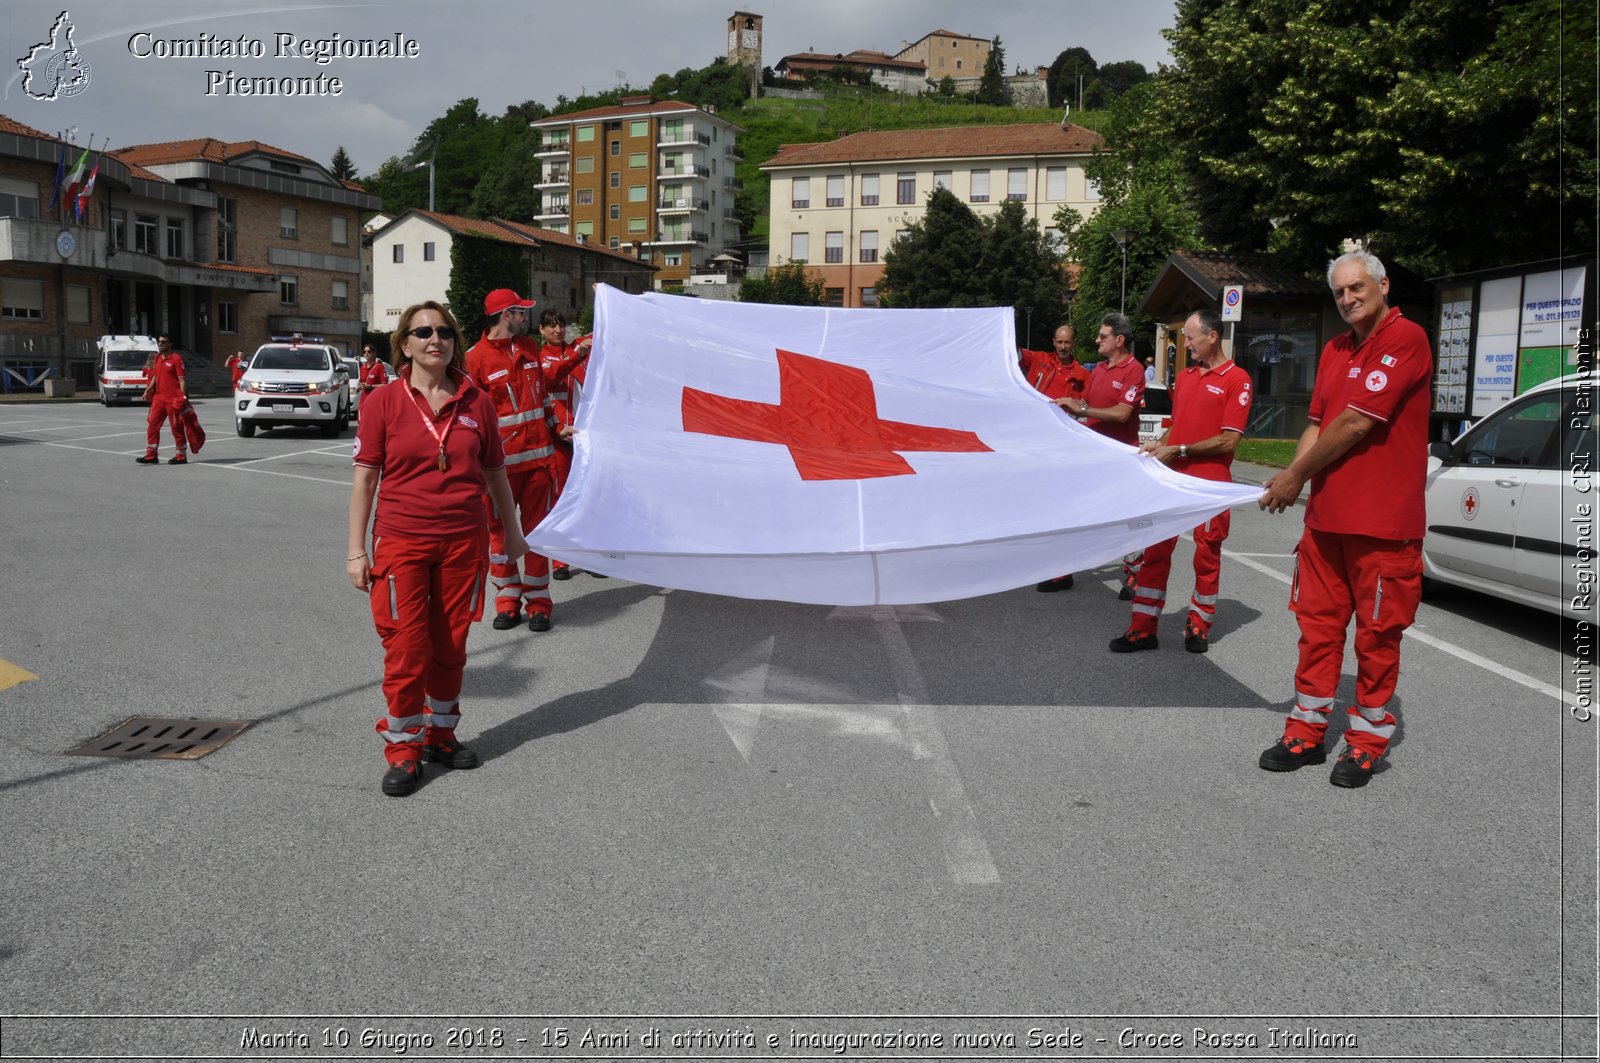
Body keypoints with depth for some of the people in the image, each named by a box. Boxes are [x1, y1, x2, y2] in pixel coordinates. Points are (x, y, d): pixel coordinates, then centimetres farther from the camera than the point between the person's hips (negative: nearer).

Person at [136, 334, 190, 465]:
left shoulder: (176, 359, -9)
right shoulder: (157, 357, 14)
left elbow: (181, 380, -13)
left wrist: (183, 399, -19)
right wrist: (147, 391, 19)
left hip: (173, 399, -8)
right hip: (159, 398, 8)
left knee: (176, 427, 0)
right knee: (152, 424, 6)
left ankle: (181, 456, 9)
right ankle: (151, 455, 12)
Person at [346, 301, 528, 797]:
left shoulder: (476, 401, 2)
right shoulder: (385, 401, -3)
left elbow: (495, 472, 12)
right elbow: (365, 476, -3)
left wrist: (512, 530, 18)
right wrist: (356, 550, -6)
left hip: (464, 541, 2)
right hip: (402, 541, -2)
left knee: (450, 645, 11)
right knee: (406, 647, -1)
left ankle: (440, 733, 29)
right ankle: (402, 749, 14)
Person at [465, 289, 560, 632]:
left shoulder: (529, 349, 13)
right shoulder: (475, 358, -6)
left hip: (538, 455, 4)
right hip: (501, 461, -4)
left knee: (537, 529, 6)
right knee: (499, 530, 5)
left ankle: (538, 602, 13)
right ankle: (508, 600, 18)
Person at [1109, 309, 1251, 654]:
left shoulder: (1237, 380, -7)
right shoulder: (1185, 376, 14)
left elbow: (1229, 441, -13)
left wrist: (1179, 450, -14)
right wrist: (1159, 443, 3)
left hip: (1210, 483, -6)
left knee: (1206, 556, 6)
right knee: (1155, 550, 4)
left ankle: (1198, 626, 20)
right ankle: (1143, 628, 9)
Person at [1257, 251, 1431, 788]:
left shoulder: (1406, 339, -11)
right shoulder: (1335, 350, 14)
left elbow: (1355, 424, -16)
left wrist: (1296, 477, -8)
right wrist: (1291, 476, -4)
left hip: (1383, 521, -7)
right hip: (1325, 514, 7)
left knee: (1376, 633, 4)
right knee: (1318, 624, 11)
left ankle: (1366, 741, 16)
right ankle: (1307, 731, 21)